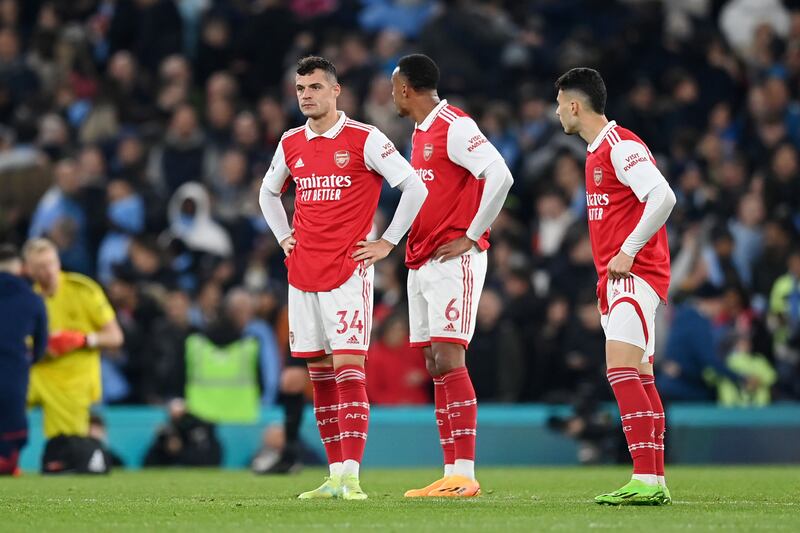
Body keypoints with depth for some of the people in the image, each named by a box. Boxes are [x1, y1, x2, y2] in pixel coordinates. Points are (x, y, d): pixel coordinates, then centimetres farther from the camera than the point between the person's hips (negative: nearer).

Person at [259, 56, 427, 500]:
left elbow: (415, 187, -5)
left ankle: (352, 477, -15)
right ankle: (335, 475, 10)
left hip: (348, 271, -6)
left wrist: (387, 243, -5)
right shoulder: (291, 145, 11)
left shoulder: (364, 140, -5)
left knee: (348, 369, -12)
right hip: (303, 274, 6)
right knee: (319, 374, 6)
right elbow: (268, 193, 30)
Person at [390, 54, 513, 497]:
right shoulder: (420, 133, 18)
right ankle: (450, 475, 7)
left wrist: (471, 237, -17)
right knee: (436, 368, 6)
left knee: (448, 360, -15)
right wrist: (411, 245, 15)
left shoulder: (454, 127, -11)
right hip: (421, 262, 9)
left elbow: (499, 176, -21)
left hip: (453, 260, -9)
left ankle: (465, 474, -17)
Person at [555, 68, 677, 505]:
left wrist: (628, 252, -20)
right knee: (639, 379, 8)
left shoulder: (621, 146, -13)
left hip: (635, 274, -10)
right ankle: (655, 483, 9)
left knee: (621, 370, -18)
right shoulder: (597, 152, 18)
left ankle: (645, 479, -23)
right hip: (615, 280, 10)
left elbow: (662, 197, -24)